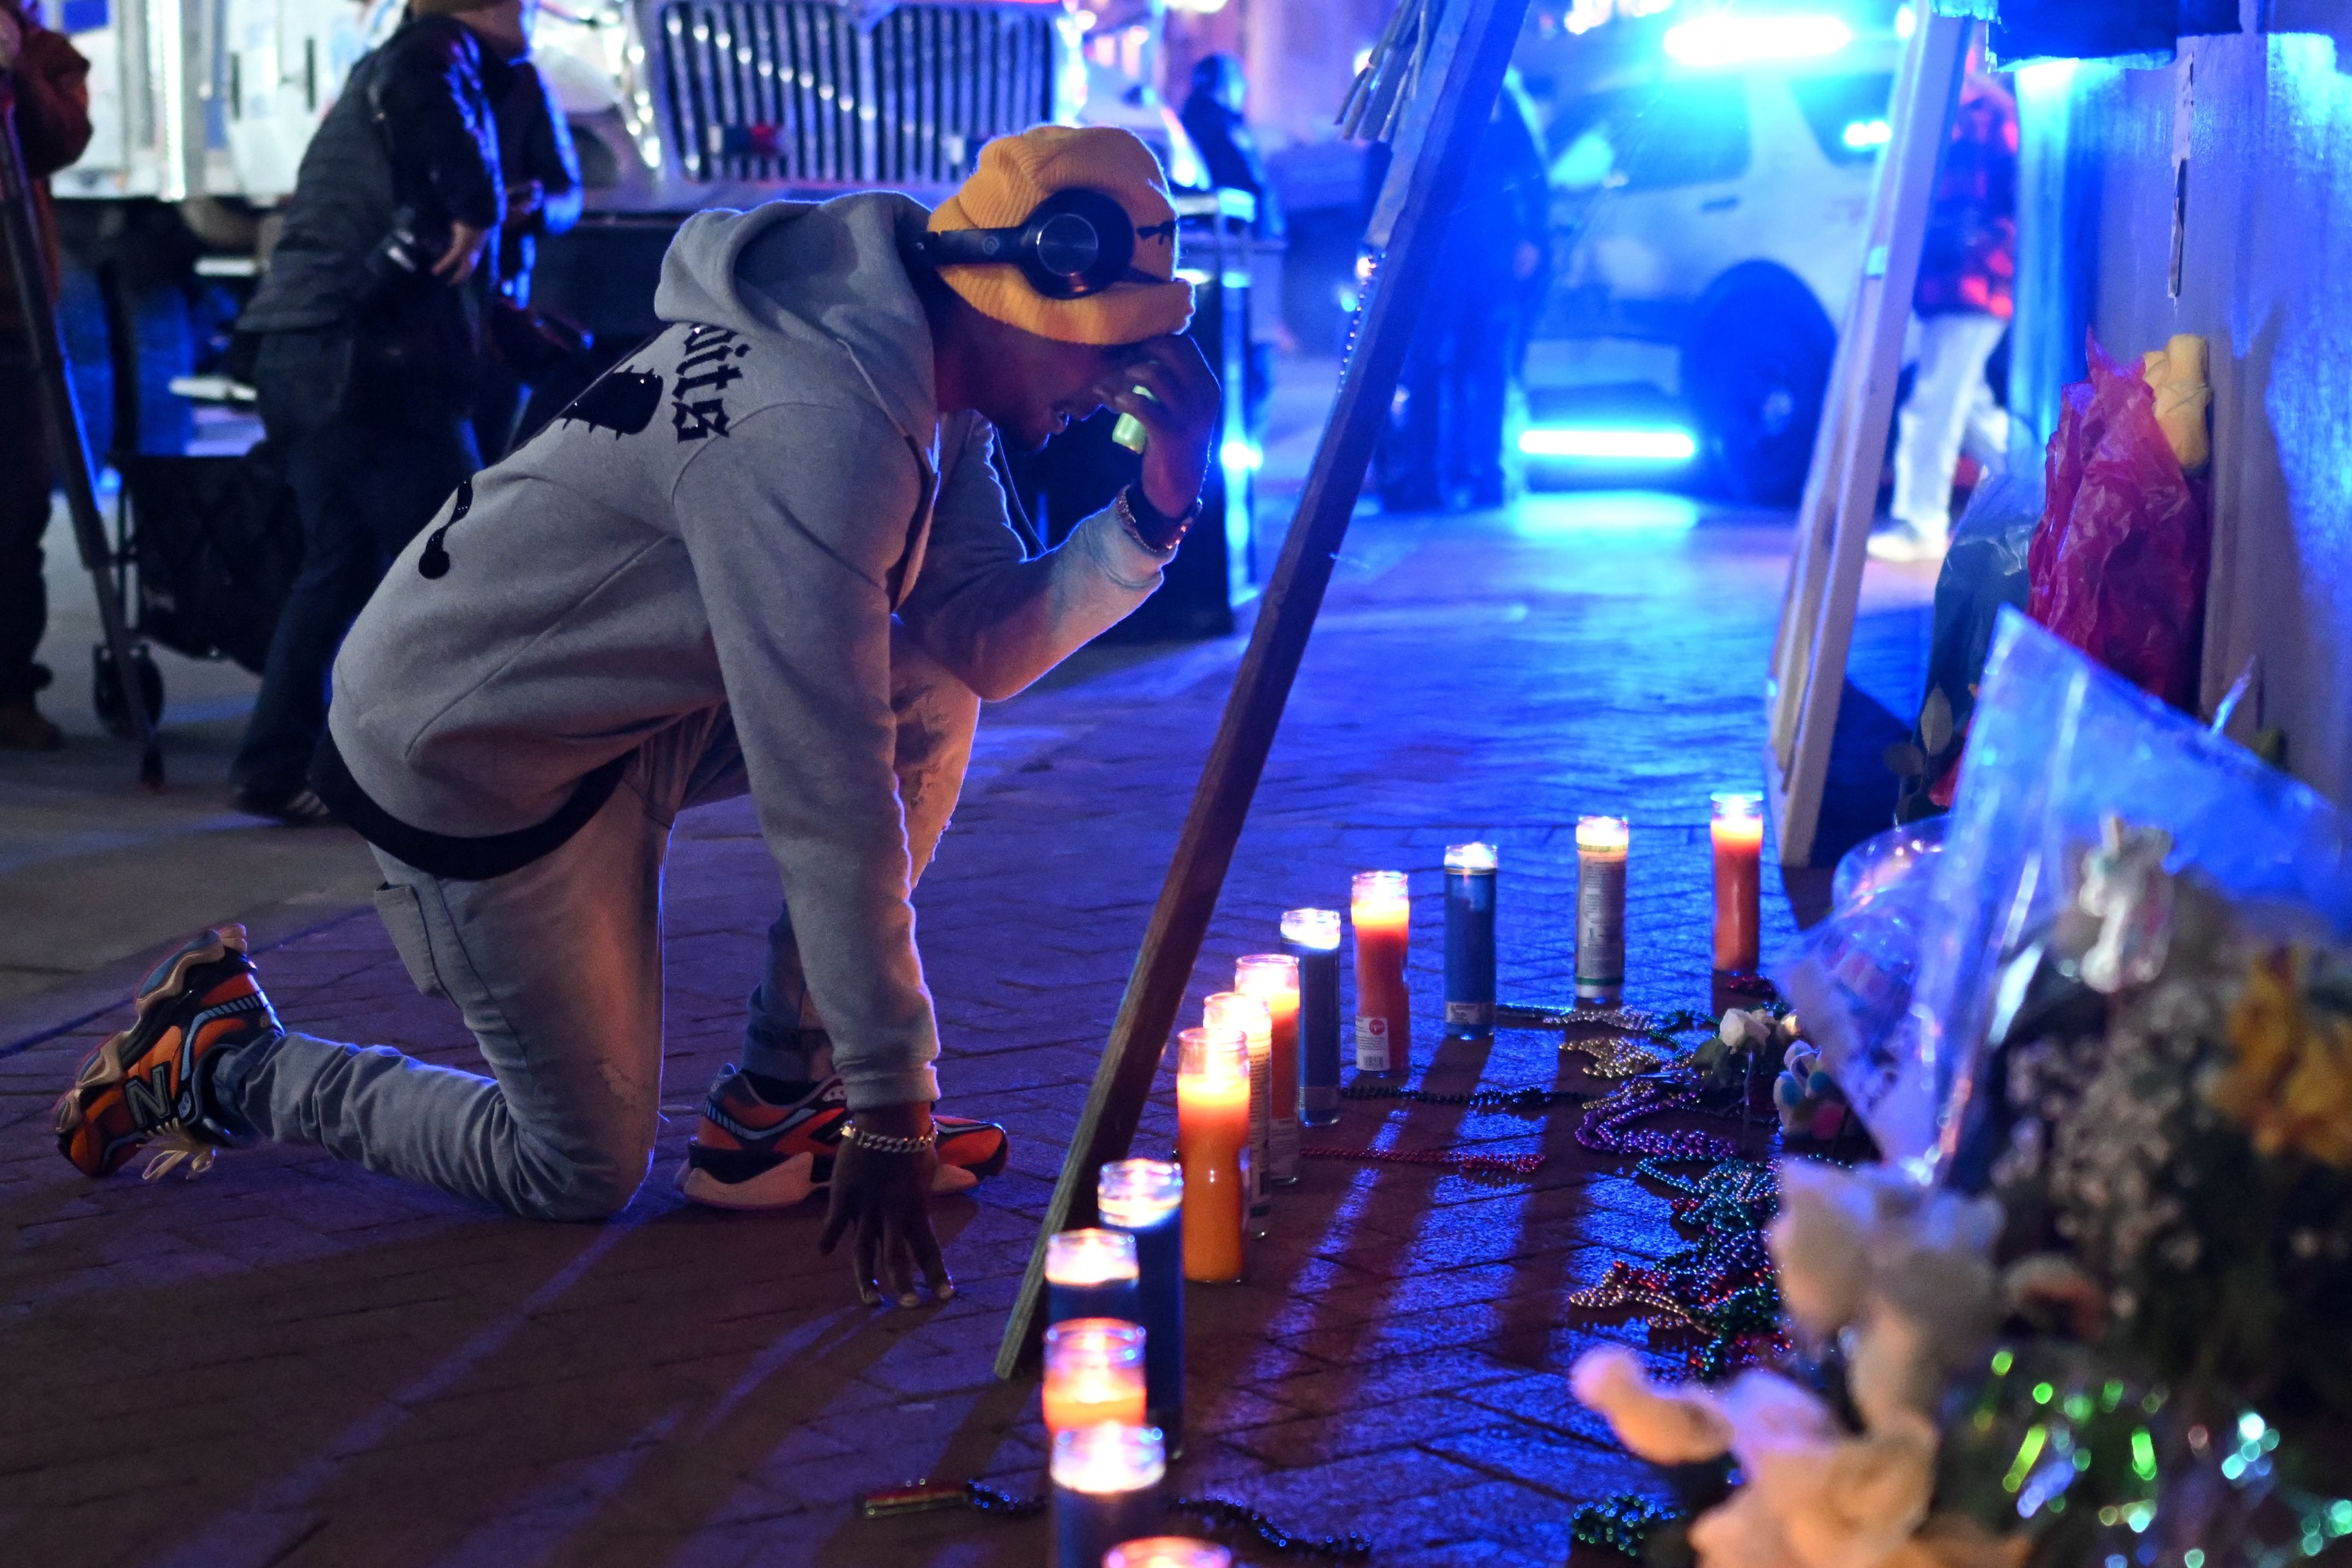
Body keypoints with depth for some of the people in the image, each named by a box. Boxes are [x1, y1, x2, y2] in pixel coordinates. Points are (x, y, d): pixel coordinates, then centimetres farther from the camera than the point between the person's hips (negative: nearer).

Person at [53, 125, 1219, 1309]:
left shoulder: (922, 369, -2)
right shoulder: (818, 432, -32)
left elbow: (986, 645, -1)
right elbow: (827, 802, -31)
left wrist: (1151, 519, -16)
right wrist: (891, 1109, -26)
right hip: (471, 762, -9)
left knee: (926, 694, -3)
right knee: (582, 1175, 2)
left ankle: (776, 1107, 5)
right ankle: (226, 1063, 18)